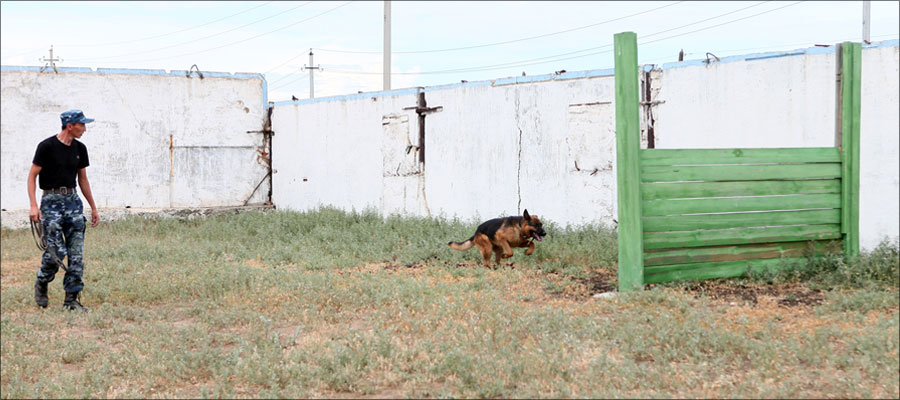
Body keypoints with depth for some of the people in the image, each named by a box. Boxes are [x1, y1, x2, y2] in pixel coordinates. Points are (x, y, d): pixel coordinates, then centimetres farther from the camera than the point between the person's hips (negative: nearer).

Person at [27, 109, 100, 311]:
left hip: (73, 200, 5)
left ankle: (71, 299, 4)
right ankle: (41, 283, 20)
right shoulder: (47, 146, -7)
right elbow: (32, 175, -6)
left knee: (77, 254, -1)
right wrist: (34, 206, -16)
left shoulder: (80, 148, 10)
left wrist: (93, 208, 19)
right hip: (51, 201, -5)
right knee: (56, 251, -10)